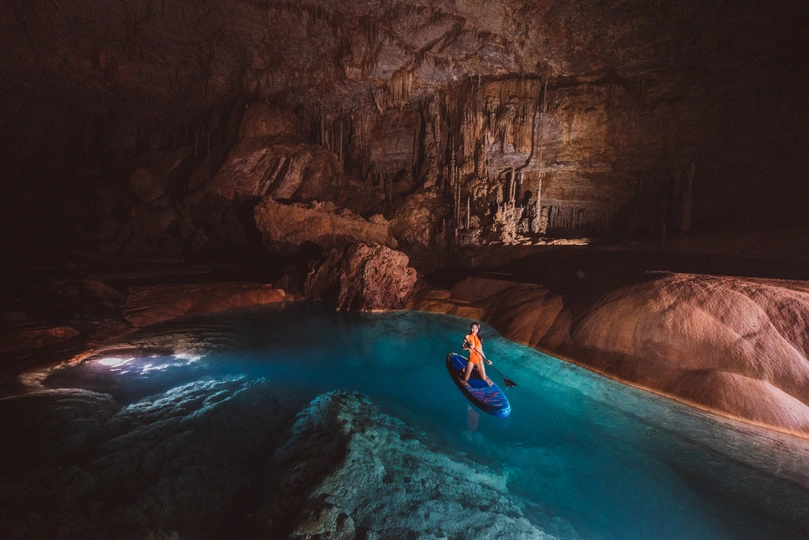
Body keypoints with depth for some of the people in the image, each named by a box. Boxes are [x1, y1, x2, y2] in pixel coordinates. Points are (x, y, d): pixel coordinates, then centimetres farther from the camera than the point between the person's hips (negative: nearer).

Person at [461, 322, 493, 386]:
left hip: (479, 359, 3)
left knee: (484, 379, 3)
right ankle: (464, 371, 30)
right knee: (466, 379, -3)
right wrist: (469, 347, -25)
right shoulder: (467, 337, -4)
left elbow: (480, 350, 11)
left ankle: (476, 370, 30)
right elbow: (463, 348, -5)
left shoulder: (480, 339, 7)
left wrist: (486, 359, 7)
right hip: (471, 358, -3)